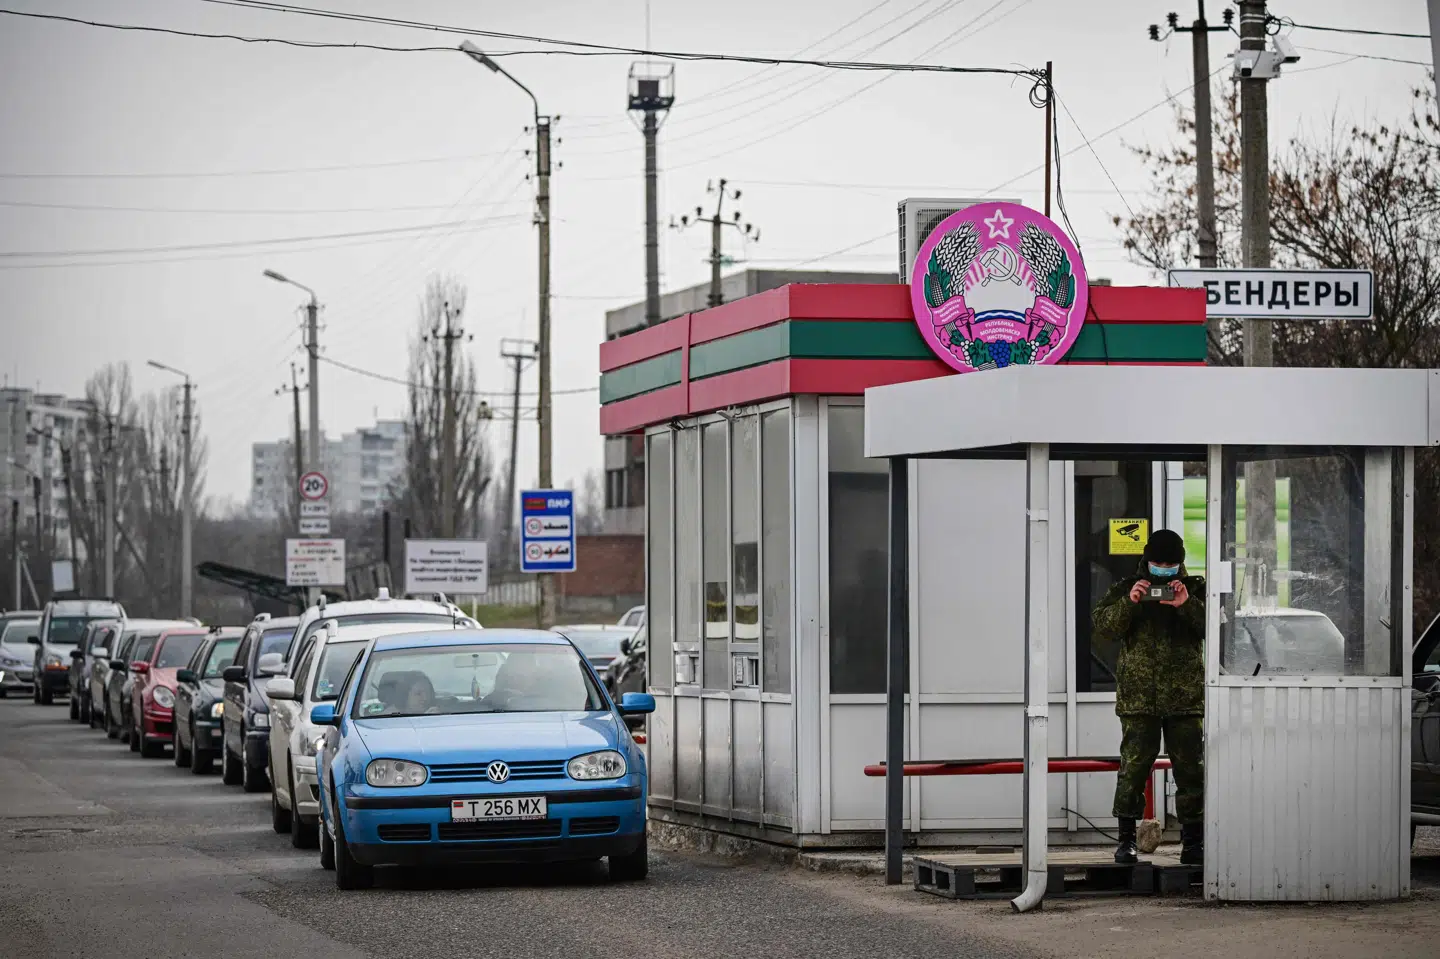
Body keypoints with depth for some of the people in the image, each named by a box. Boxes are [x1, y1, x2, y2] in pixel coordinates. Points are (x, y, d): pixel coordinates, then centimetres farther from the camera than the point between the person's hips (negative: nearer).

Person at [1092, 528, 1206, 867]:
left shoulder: (1196, 590, 9)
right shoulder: (1125, 589, 8)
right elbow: (1102, 626, -3)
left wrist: (1188, 605, -19)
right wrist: (1128, 603, -18)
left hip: (1186, 698, 1)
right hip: (1138, 698, -1)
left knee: (1191, 771, 2)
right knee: (1133, 769, -3)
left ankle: (1193, 842, 8)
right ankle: (1126, 840, 4)